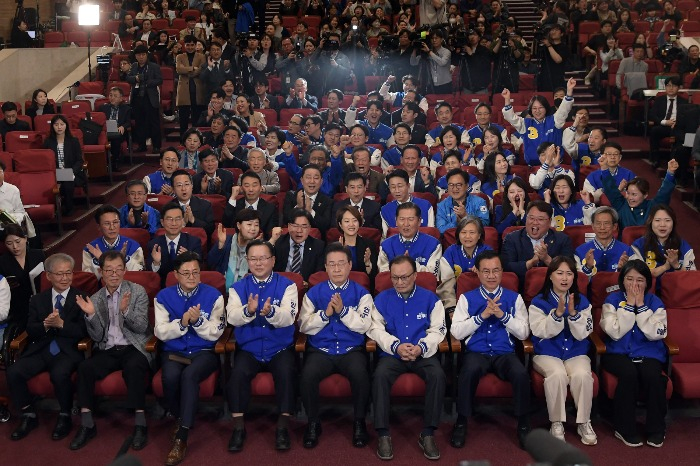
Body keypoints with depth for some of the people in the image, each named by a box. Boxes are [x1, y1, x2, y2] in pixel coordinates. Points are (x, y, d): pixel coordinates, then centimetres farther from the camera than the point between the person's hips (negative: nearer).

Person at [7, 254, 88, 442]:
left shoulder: (81, 298, 5)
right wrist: (45, 325, -15)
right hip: (40, 349, 4)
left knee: (60, 374, -34)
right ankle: (29, 416, 1)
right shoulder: (37, 300, 16)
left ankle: (64, 417, -8)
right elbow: (30, 331, 7)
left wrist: (61, 324, -19)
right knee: (13, 372, -21)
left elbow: (83, 331, -5)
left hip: (67, 350, -4)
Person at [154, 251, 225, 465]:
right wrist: (182, 323, -20)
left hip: (204, 352, -2)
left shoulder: (213, 295, -2)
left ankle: (182, 437, -26)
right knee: (170, 377, -32)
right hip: (173, 352, 2)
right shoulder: (164, 296, 3)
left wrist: (197, 321, -22)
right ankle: (180, 420, -2)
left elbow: (214, 334, -4)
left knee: (189, 375, -34)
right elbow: (161, 332, -4)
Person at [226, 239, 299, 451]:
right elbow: (232, 317, -11)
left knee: (286, 373, -29)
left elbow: (288, 318, -15)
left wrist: (271, 312, -37)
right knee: (238, 373, -27)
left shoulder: (286, 285, 0)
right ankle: (238, 426, -12)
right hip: (248, 348, 1)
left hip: (280, 348, -1)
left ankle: (283, 426, -15)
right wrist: (248, 311, -34)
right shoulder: (238, 287, 5)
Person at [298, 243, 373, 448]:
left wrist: (343, 310, -18)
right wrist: (325, 314, -13)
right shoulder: (314, 293, 10)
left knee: (360, 375, -33)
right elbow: (304, 326, 2)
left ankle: (359, 422, -8)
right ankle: (313, 423, -6)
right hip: (320, 349, 1)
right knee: (307, 376, -30)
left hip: (351, 350, -1)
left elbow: (364, 326, -6)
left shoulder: (361, 293, 6)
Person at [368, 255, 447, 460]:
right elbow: (376, 329, 1)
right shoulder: (382, 299, 7)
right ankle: (383, 434, -24)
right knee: (380, 376, -32)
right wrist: (396, 346, -15)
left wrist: (421, 347, -16)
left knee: (438, 375, -31)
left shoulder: (430, 298, 5)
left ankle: (428, 434, -20)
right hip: (392, 353, 0)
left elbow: (437, 330, 2)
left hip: (423, 353, 0)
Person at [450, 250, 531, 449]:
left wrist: (503, 315, -9)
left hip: (505, 353, 1)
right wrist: (482, 316, -10)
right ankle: (461, 423, -16)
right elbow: (456, 332, 0)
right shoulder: (467, 298, 11)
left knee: (521, 374, -32)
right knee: (469, 370, -36)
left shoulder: (514, 298, 13)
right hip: (476, 352, -1)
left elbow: (524, 333, 6)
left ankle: (523, 425, -9)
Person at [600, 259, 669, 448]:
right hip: (618, 353, -1)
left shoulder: (655, 302, 4)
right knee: (629, 373, -33)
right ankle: (624, 428, -15)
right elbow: (615, 332, -14)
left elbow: (655, 334, -11)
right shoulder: (612, 300, 0)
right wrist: (629, 304, -13)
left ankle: (656, 429, -10)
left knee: (652, 374, -31)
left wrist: (641, 305, -13)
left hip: (648, 353, 1)